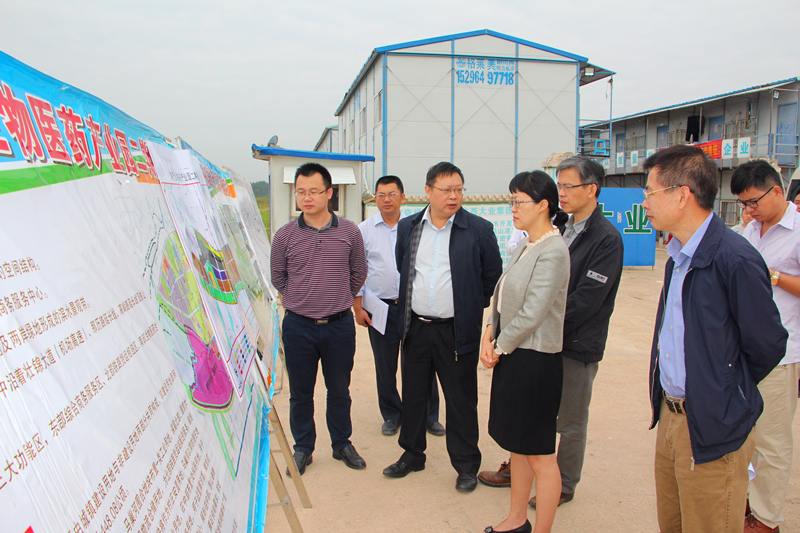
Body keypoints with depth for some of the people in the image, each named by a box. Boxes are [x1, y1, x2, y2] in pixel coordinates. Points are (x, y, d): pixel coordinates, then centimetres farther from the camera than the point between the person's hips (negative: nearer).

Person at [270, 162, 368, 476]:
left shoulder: (349, 232, -1)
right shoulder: (285, 235, -2)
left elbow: (358, 274, 12)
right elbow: (277, 278, 11)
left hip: (339, 324, 0)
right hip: (298, 325, 0)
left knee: (339, 390, 13)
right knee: (300, 392, 10)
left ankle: (342, 444, 31)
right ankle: (303, 449, 28)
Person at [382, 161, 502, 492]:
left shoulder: (479, 230, -7)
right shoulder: (407, 228, 5)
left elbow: (493, 277, 2)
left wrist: (472, 307, 6)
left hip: (457, 331, -3)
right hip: (416, 328, 4)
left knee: (461, 400, 7)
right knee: (413, 395, 16)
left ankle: (466, 465, 25)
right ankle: (412, 455, 35)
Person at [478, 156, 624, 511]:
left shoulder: (606, 238, -14)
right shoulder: (560, 228, 8)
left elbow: (585, 301, -19)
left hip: (578, 345, -6)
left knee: (571, 422, 10)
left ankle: (564, 485, 29)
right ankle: (516, 470, 35)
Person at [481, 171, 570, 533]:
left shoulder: (552, 252, -17)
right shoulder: (524, 247, 11)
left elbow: (532, 314, -22)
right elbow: (503, 299, 13)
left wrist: (500, 347, -10)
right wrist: (489, 336, -1)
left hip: (535, 360, -9)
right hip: (510, 355, 9)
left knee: (540, 455, 4)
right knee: (517, 444, 20)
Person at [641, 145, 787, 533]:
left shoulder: (735, 259, -21)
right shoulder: (678, 256, 7)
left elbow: (766, 346, -13)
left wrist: (727, 395, 1)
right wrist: (667, 403, 10)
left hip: (712, 429, -8)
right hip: (671, 416, 8)